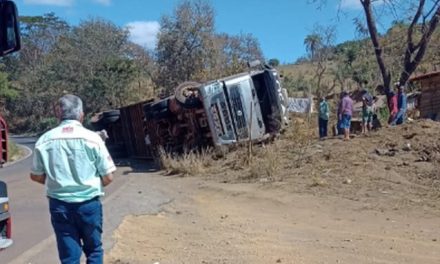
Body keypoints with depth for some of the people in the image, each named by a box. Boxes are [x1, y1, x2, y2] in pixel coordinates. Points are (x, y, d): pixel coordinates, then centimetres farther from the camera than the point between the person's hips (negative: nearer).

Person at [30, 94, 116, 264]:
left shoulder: (44, 140, -4)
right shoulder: (92, 138, -11)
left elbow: (36, 176, 6)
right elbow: (108, 177, -8)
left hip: (59, 205, 2)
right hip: (88, 203, -2)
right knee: (93, 250, 18)